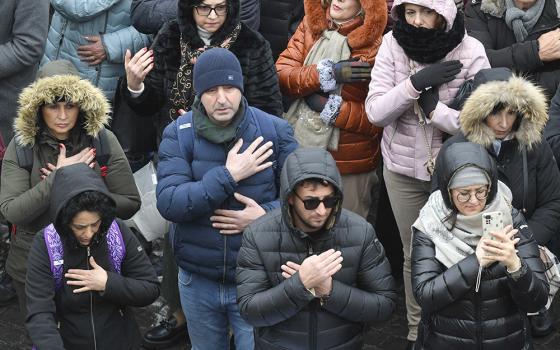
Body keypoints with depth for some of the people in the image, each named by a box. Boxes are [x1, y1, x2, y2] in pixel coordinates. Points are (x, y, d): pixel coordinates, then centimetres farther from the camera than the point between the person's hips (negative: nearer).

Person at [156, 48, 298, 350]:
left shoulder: (275, 130, -8)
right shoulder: (178, 134, -8)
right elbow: (168, 203, -19)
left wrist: (267, 215, -20)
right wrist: (228, 175, -24)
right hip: (197, 281, 2)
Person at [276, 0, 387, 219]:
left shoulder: (376, 45, -14)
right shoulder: (311, 25, 2)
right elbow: (282, 74, -6)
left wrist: (329, 107, -18)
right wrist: (327, 73, -19)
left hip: (349, 163, -4)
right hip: (300, 152, 5)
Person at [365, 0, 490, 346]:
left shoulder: (470, 51, -15)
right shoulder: (392, 44, -10)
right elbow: (375, 112, -14)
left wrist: (432, 105, -23)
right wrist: (416, 82, -26)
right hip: (403, 169, 2)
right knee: (414, 254, 16)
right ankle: (416, 332, 35)